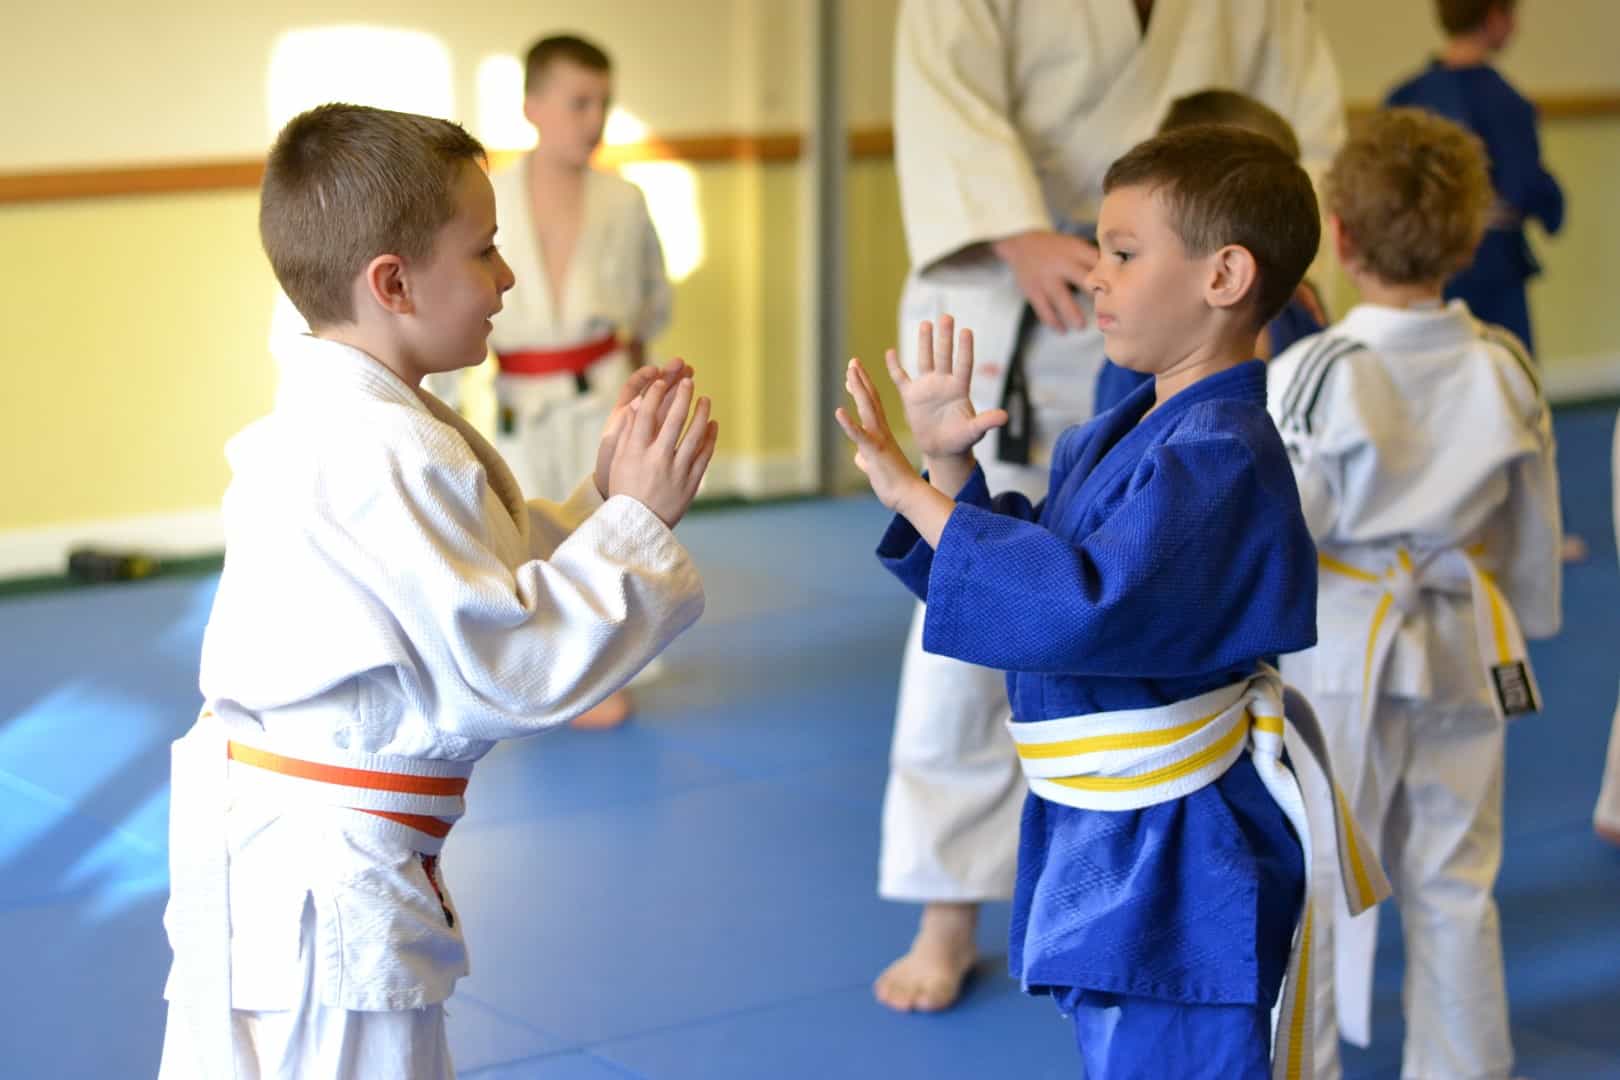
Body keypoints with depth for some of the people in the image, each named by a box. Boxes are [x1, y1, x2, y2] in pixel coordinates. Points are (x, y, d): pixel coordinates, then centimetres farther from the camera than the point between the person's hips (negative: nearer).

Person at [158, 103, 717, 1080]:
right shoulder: (386, 458, -24)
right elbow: (511, 664, -23)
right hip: (330, 881, -10)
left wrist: (603, 494, 3)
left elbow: (485, 583, 13)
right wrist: (637, 520, -14)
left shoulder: (329, 420, 8)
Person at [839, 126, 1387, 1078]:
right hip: (1111, 838, 10)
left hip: (1180, 864, -10)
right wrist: (949, 466, -3)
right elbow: (1031, 569, 13)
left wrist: (913, 492, -27)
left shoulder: (1222, 459, -22)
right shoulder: (1122, 433, 8)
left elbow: (1087, 607, -33)